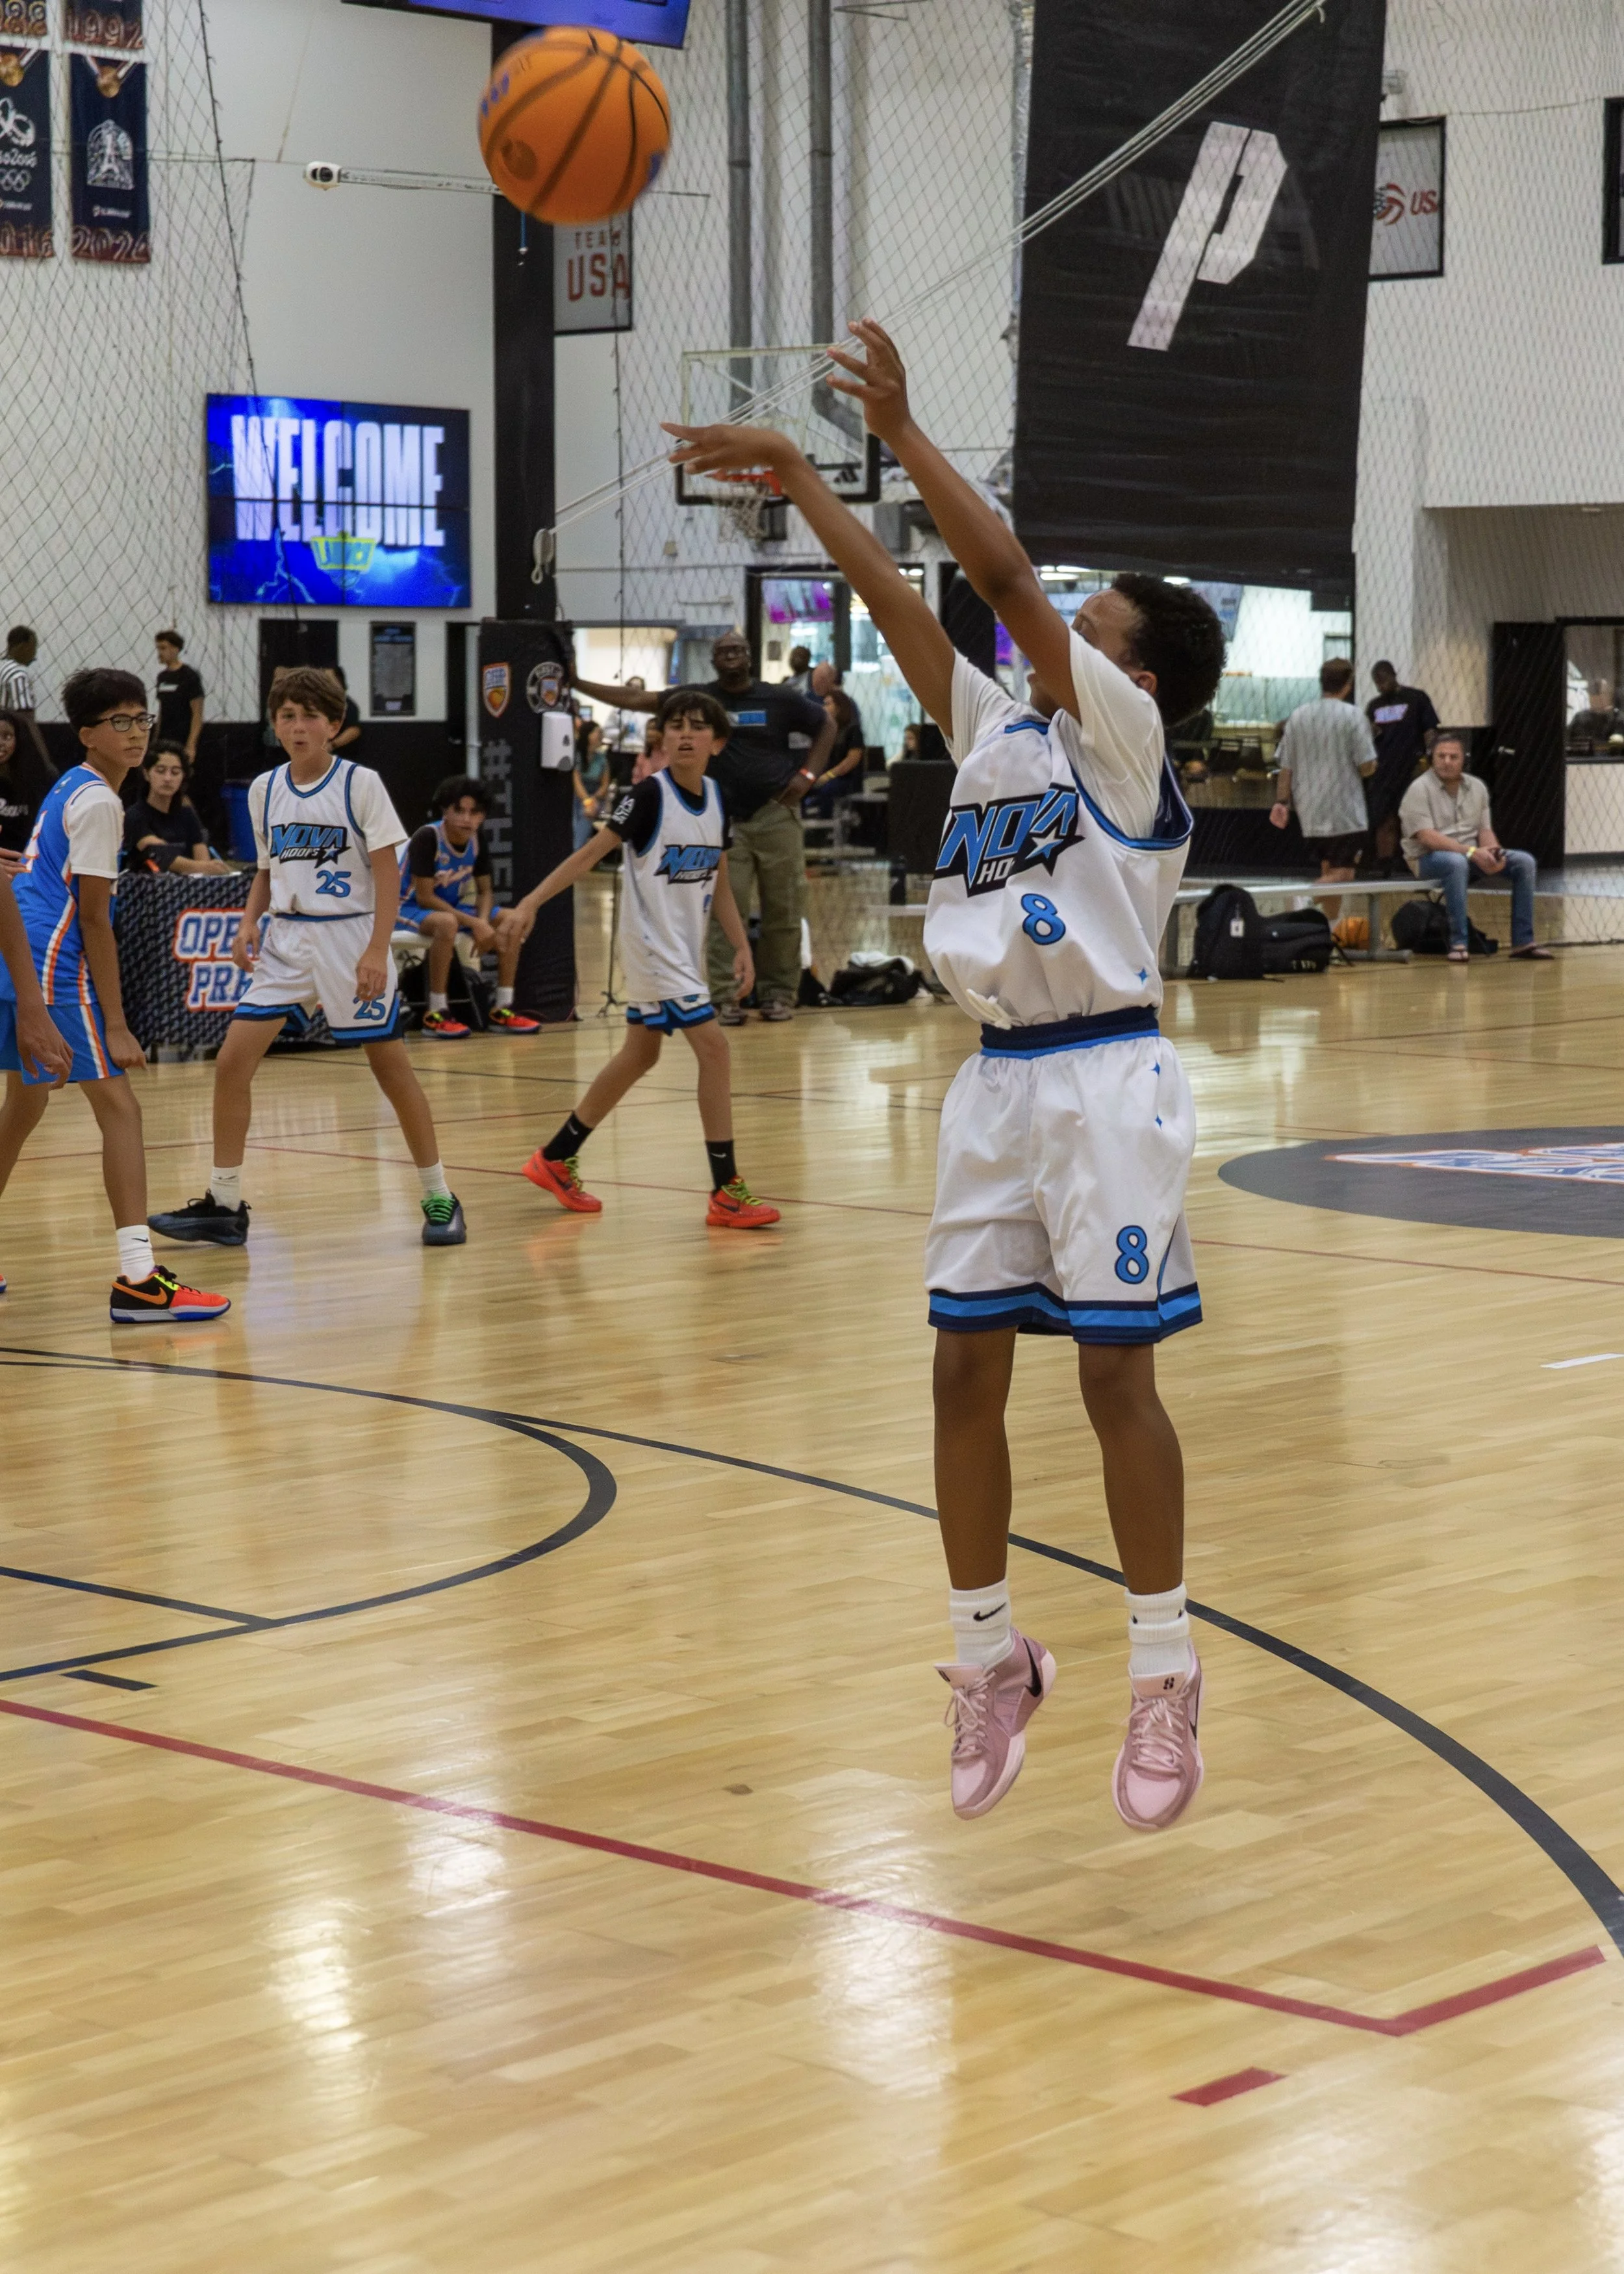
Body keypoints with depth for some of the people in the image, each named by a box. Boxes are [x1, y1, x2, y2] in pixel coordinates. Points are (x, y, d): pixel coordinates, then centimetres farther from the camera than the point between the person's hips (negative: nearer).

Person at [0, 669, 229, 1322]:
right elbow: (94, 920, -14)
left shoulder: (67, 788, 17)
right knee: (120, 1108, -12)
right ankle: (138, 1280, -20)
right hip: (54, 971, -10)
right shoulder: (98, 803, -11)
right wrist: (116, 1025, -14)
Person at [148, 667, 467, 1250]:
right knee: (233, 1059, -5)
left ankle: (439, 1199, 14)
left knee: (391, 1067, 1)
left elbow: (388, 873, -10)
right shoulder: (264, 790, 6)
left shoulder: (360, 784, -8)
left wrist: (377, 950, -19)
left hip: (350, 937, -5)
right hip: (287, 940, 5)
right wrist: (250, 922, 0)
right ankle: (224, 1207, 3)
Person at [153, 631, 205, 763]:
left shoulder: (188, 676, -8)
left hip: (182, 743, -7)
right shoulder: (162, 677, 13)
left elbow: (197, 714, -11)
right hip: (164, 742, 7)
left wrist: (191, 746, -18)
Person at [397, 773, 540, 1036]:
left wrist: (483, 921, -19)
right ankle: (435, 1014, -31)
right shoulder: (427, 837, -24)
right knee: (447, 922, -39)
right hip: (409, 909, -7)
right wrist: (473, 923, -26)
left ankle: (503, 1009, -3)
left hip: (450, 908, 7)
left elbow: (485, 891, 3)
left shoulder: (477, 838, -5)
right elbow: (424, 897, -24)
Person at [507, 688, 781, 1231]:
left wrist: (741, 948, 8)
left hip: (685, 950, 8)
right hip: (652, 944, -8)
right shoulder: (650, 795, -14)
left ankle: (556, 1159, 30)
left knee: (639, 1057, 16)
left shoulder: (716, 799, 6)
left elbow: (719, 884, 14)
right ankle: (727, 1193, -13)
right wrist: (533, 901, -23)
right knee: (713, 1046, -15)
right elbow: (592, 852, -15)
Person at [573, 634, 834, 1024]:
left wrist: (808, 774, -1)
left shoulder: (779, 700, 2)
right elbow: (637, 700, 0)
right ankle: (725, 997, -3)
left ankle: (779, 993, 10)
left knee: (782, 912, 2)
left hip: (775, 813, 0)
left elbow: (826, 726, 13)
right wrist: (578, 684, -8)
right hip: (725, 819, 0)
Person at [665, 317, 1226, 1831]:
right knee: (965, 1371, 4)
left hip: (1105, 1079, -7)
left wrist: (902, 433, -17)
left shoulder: (1125, 738, -5)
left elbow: (1005, 578, -15)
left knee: (1115, 1376, -4)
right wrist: (796, 478, 6)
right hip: (999, 1077, 7)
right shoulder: (998, 730, 13)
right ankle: (989, 1658, 16)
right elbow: (897, 603, 11)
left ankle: (1163, 1676, 7)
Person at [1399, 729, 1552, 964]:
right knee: (1457, 863, -40)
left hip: (1473, 857, 6)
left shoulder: (1477, 787, 12)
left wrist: (1493, 853, -14)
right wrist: (1471, 852, -27)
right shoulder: (1420, 789, -8)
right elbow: (1426, 837, -19)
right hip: (1428, 860, -6)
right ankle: (1459, 944, -37)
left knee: (1524, 862, -10)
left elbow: (1485, 830, 10)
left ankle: (1523, 942, -10)